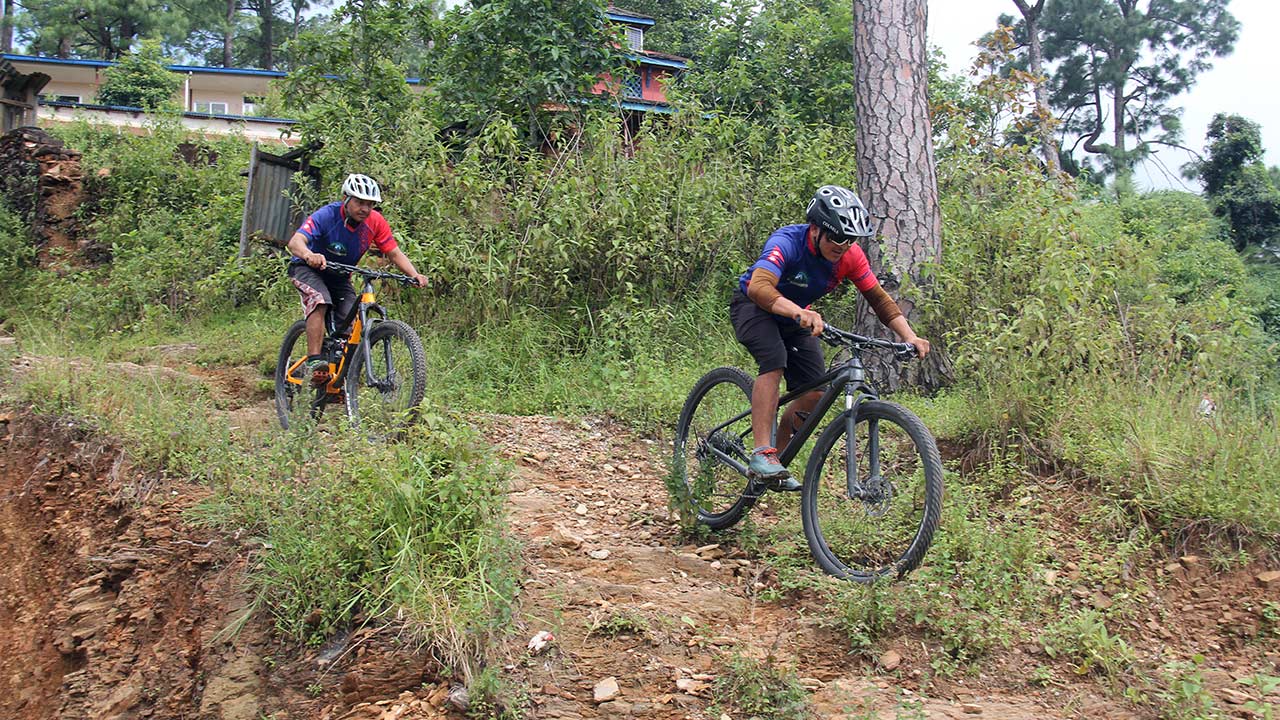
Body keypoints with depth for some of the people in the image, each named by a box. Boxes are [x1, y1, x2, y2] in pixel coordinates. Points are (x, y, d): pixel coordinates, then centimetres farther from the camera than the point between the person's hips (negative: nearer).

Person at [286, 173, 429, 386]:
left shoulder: (375, 222, -17)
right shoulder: (326, 216, -28)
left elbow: (394, 252, -14)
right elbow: (295, 241, -41)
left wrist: (414, 275, -32)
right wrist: (309, 255, -64)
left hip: (340, 277, 4)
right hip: (308, 268, -4)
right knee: (320, 301, -35)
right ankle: (314, 361, -35)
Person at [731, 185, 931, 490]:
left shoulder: (850, 255, -18)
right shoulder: (787, 242, -35)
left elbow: (879, 297, -13)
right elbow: (759, 286, -52)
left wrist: (909, 336, -28)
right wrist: (799, 312, -69)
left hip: (794, 317, 6)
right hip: (753, 306, -6)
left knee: (815, 394, -8)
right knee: (775, 360, -35)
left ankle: (777, 462, 12)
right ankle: (761, 453, -32)